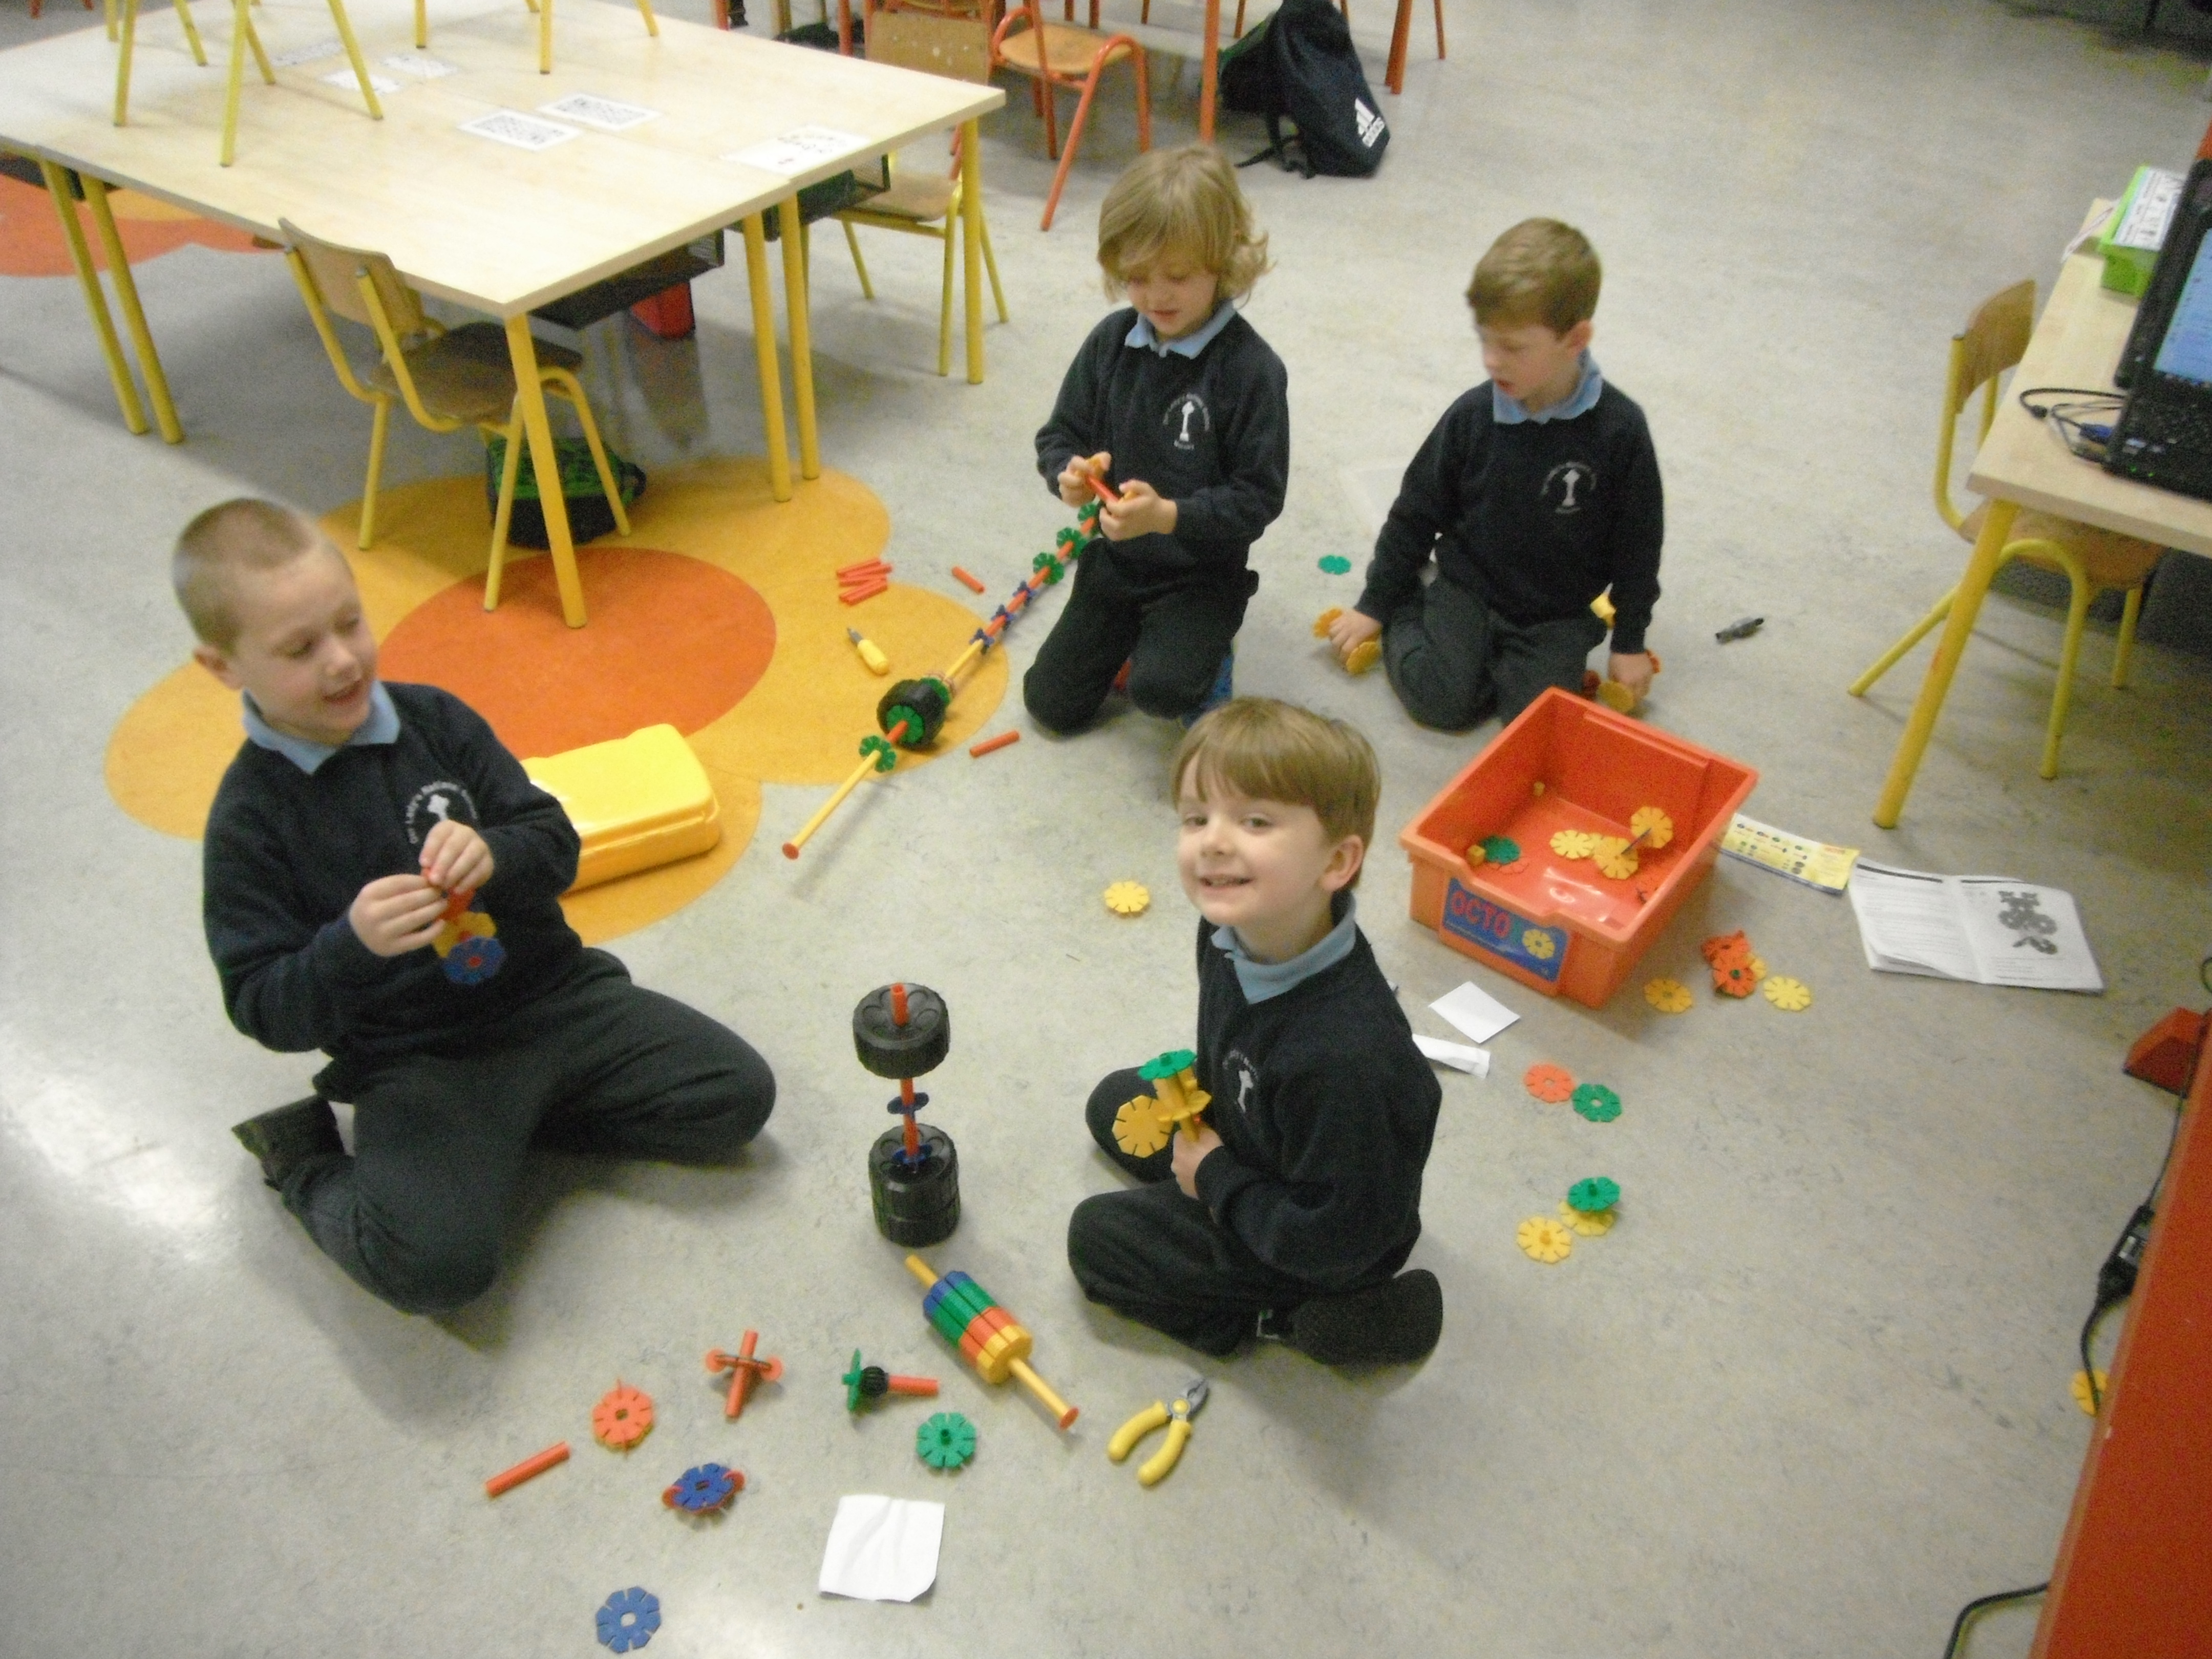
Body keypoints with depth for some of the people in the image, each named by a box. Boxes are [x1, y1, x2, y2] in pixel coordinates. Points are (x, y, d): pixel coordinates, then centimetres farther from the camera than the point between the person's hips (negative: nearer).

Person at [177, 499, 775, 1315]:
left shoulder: (436, 720, 0)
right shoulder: (250, 818, -9)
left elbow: (556, 846, 1)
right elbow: (264, 1010, -10)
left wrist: (494, 855, -23)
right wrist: (352, 947, -31)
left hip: (553, 993, 4)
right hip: (412, 1062, -4)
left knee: (739, 1097, -8)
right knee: (433, 1264, -26)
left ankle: (517, 1113, 10)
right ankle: (307, 1161, 6)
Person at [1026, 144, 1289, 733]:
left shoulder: (1250, 367, -19)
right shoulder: (1111, 342, -4)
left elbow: (1259, 497, -19)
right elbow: (1060, 434, 5)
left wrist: (1170, 516, -33)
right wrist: (1069, 473, -19)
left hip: (1201, 574, -5)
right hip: (1115, 558, 5)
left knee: (1159, 689, -28)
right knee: (1050, 702, 5)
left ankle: (1205, 654, 9)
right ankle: (1135, 635, 32)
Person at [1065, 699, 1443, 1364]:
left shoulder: (1343, 1059, -45)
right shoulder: (1236, 925, -22)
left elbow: (1331, 1241, -31)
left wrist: (1214, 1178, -20)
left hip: (1326, 1253, -8)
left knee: (1096, 1237, 2)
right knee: (1113, 1107, 22)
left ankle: (1284, 1318, 5)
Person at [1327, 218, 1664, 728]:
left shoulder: (1620, 430, -15)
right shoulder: (1472, 417, -11)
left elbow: (1637, 541, -3)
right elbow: (1416, 513, 1)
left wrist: (1629, 642, 1)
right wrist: (1375, 605, 5)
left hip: (1556, 614, 0)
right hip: (1468, 588, 0)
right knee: (1439, 698, -18)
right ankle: (1406, 615, 12)